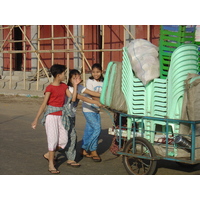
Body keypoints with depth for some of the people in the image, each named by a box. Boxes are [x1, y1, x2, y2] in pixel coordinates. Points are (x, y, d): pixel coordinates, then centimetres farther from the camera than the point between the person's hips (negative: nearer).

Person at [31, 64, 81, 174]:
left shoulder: (64, 86, 9)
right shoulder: (50, 88, -11)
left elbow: (72, 98, 3)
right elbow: (44, 104, -12)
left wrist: (75, 85, 4)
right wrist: (36, 119, -13)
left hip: (61, 116, 7)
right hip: (51, 116, -7)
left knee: (63, 140, 5)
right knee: (53, 139, -6)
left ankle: (48, 155, 27)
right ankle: (51, 165, 4)